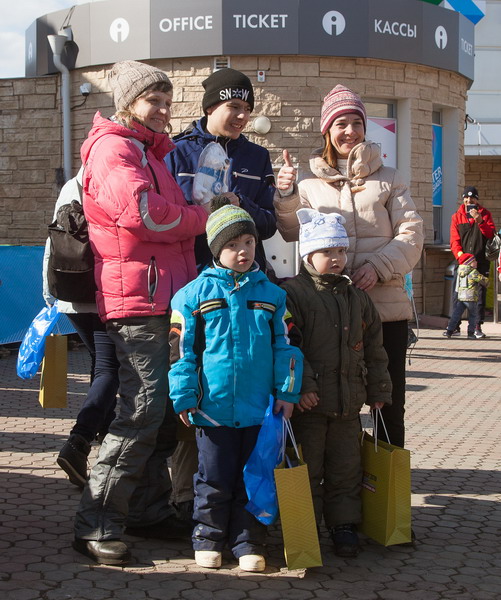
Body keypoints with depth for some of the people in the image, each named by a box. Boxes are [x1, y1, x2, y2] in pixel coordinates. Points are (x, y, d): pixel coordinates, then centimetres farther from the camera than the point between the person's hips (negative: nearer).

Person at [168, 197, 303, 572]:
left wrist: (287, 392, 2)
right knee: (215, 478, 8)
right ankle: (208, 538, 23)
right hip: (214, 406, -2)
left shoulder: (271, 294, 6)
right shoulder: (195, 294, -1)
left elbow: (285, 346, 8)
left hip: (260, 408, 2)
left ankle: (248, 542, 20)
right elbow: (181, 349, -1)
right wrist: (184, 397, -4)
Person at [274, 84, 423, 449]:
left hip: (386, 304, 0)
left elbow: (411, 234, 2)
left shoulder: (388, 179, 11)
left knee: (390, 402, 4)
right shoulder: (311, 186, 13)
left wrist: (378, 267, -14)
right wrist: (287, 197, -16)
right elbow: (292, 235, 1)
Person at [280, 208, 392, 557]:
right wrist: (302, 385, -21)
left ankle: (344, 527, 21)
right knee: (307, 470, 3)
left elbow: (373, 347, 17)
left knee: (346, 469, 11)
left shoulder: (356, 296, 12)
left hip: (349, 402, 5)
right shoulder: (292, 293, -7)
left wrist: (378, 390, 15)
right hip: (309, 401, -5)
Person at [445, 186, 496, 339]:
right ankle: (455, 325, 6)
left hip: (481, 261, 0)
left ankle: (476, 326, 2)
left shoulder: (485, 214, 9)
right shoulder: (457, 217, 9)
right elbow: (454, 240, 2)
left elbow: (491, 235, -2)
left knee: (480, 294, -1)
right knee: (457, 294, 0)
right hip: (462, 262, 1)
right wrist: (460, 255, -14)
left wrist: (480, 221, -16)